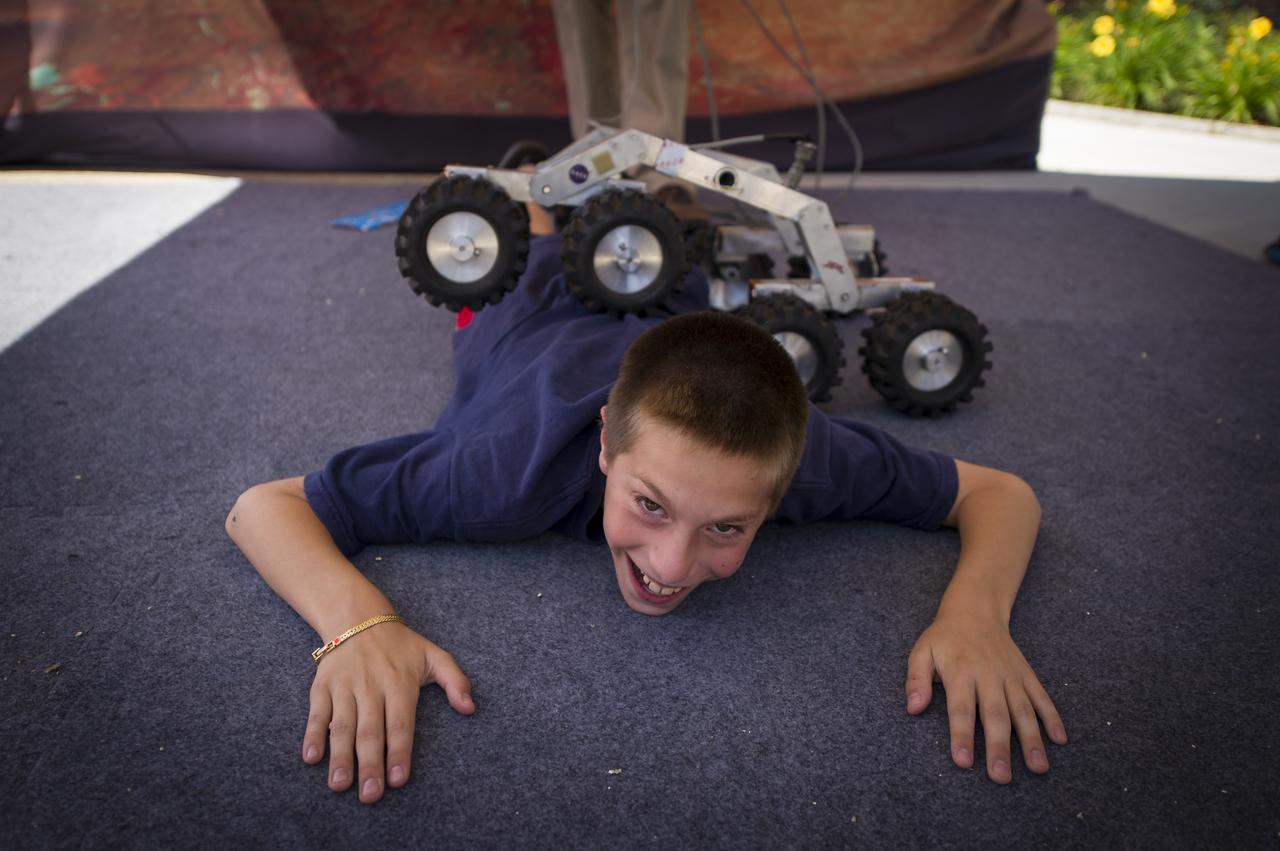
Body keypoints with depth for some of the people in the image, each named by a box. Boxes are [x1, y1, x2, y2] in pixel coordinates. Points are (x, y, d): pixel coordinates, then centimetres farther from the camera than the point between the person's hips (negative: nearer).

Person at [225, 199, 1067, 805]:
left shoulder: (803, 452, -46)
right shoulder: (520, 465, -50)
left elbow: (1001, 491, -33)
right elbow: (263, 505, -43)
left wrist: (977, 611, -55)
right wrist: (359, 621, -63)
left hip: (659, 315, 1)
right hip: (528, 325, -1)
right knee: (535, 265, 39)